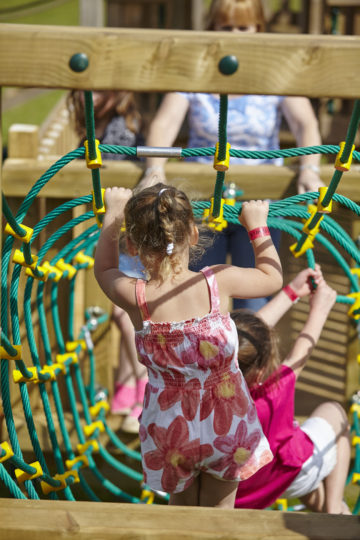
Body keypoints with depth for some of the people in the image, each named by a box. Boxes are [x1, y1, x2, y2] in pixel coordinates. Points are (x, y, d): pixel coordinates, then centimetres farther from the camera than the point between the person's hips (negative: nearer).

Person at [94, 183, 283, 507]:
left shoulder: (134, 298, -19)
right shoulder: (219, 282, -20)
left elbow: (104, 269, 7)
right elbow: (272, 276, 3)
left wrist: (114, 213, 19)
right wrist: (257, 226, 16)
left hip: (171, 428, 0)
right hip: (226, 423, 0)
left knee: (183, 508, 27)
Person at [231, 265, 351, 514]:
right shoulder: (271, 397, -39)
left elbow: (249, 330, -14)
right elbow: (299, 357, -19)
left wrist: (291, 292, -4)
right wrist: (320, 308, -2)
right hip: (289, 481, -5)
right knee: (333, 412, 20)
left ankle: (323, 509, 42)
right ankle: (334, 509, 22)